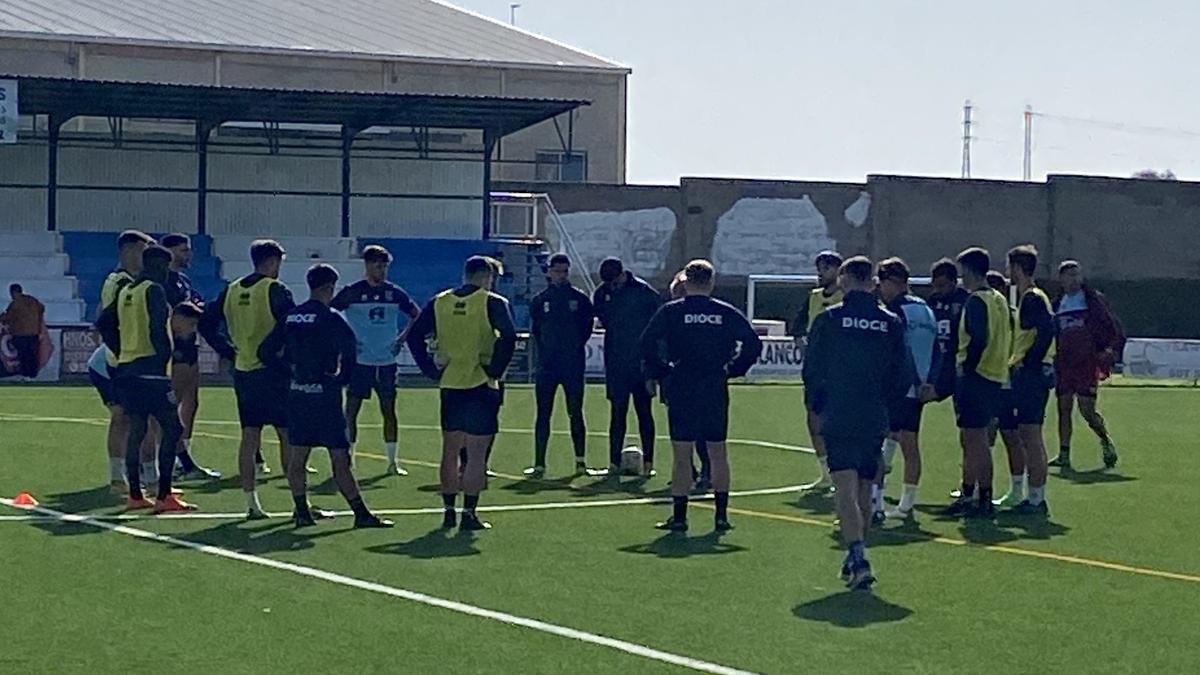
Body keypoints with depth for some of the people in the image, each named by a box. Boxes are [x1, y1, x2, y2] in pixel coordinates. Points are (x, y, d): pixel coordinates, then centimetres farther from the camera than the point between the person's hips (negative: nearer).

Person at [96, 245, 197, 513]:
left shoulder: (125, 292, 16)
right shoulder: (154, 290, -9)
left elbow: (103, 324, 20)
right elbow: (158, 329, -20)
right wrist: (165, 359, -14)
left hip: (126, 369, 9)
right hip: (149, 368, -9)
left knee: (136, 429, 12)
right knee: (172, 428, -5)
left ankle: (135, 495, 12)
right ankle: (164, 497, -9)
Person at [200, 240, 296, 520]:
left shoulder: (231, 291, 8)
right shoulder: (275, 290, -11)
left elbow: (206, 323, 9)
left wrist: (229, 352, 11)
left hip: (243, 371, 6)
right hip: (273, 371, -6)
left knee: (249, 436, 7)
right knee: (288, 436, 0)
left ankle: (251, 501, 7)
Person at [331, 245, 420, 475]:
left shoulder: (394, 293, 5)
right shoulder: (352, 292, -4)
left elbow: (417, 316, 17)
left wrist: (403, 338, 5)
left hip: (387, 361, 3)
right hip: (359, 361, -3)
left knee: (389, 410, 6)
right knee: (351, 410, -1)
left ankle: (393, 462, 13)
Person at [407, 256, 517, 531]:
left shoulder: (440, 302, 7)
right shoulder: (492, 303, -7)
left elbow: (414, 336, 2)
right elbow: (508, 337, -21)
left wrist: (431, 370, 4)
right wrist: (495, 370, -10)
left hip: (449, 385, 4)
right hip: (481, 385, -4)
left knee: (450, 451, 15)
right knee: (476, 455, 1)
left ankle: (448, 510, 17)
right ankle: (468, 514, -1)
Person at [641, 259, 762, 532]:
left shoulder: (671, 311, -3)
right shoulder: (727, 313, 2)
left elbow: (647, 343, -11)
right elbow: (754, 344, 0)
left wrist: (659, 372, 0)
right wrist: (733, 369, 7)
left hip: (682, 389, -2)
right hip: (716, 390, 2)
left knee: (681, 455, 2)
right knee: (718, 453, 11)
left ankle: (679, 516, 1)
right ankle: (721, 515, 11)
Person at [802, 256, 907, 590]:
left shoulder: (828, 319, -4)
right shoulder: (891, 323, 3)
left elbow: (811, 371, -2)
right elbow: (902, 377, 5)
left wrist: (819, 406, 13)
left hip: (837, 420, -3)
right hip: (875, 422, 3)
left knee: (846, 491, -8)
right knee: (864, 492, 15)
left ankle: (857, 558, -23)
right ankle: (855, 559, 25)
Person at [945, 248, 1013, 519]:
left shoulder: (976, 300, -13)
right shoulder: (1000, 300, 14)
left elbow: (978, 339, -23)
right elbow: (1006, 339, 16)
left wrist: (967, 367, -16)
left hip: (975, 376, -9)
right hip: (996, 376, 9)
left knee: (972, 439, -6)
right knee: (980, 440, 14)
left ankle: (968, 498, -4)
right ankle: (984, 498, 16)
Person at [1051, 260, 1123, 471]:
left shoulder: (1094, 300, 1)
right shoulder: (1058, 305, 13)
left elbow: (1115, 329, 2)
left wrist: (1113, 351, -9)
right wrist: (1052, 360, 11)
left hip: (1087, 364, -5)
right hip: (1064, 364, 5)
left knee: (1087, 409, -9)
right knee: (1063, 408, 3)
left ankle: (1107, 443, 13)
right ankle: (1064, 455, 7)